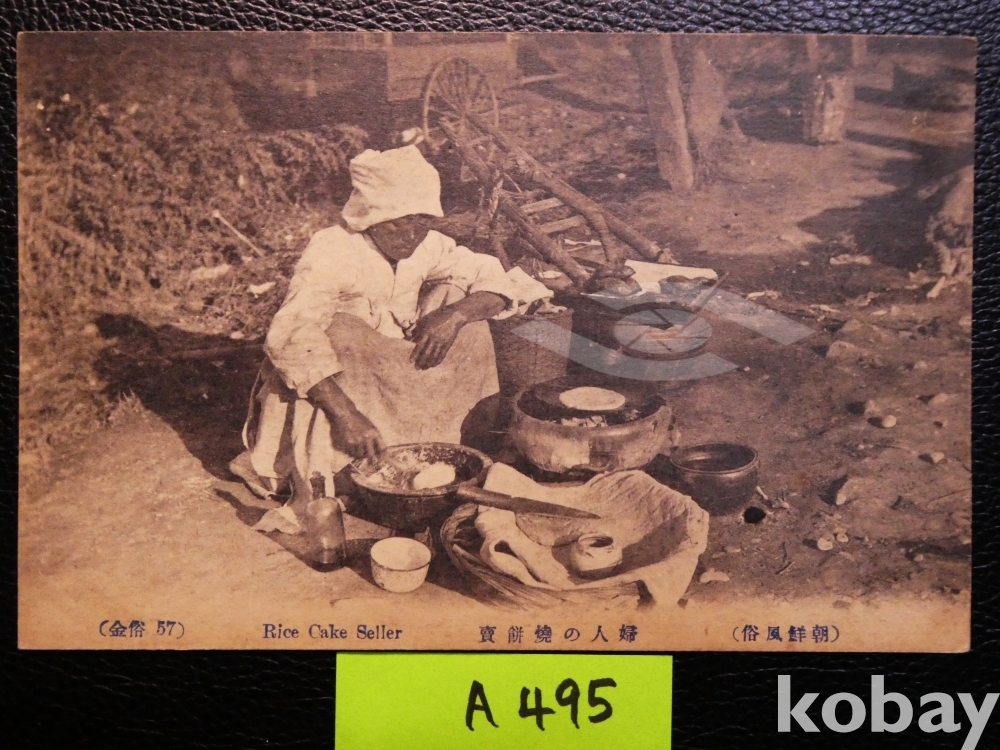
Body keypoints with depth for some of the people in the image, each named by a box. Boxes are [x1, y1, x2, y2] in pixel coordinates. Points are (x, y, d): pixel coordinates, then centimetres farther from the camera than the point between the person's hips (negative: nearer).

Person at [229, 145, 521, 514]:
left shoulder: (428, 246, -8)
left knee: (461, 302, -12)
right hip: (326, 382, -5)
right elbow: (291, 338, -40)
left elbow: (496, 282, -5)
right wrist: (345, 414, -49)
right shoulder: (331, 252, -26)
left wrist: (455, 314, -27)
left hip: (396, 379, 5)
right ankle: (313, 488, -23)